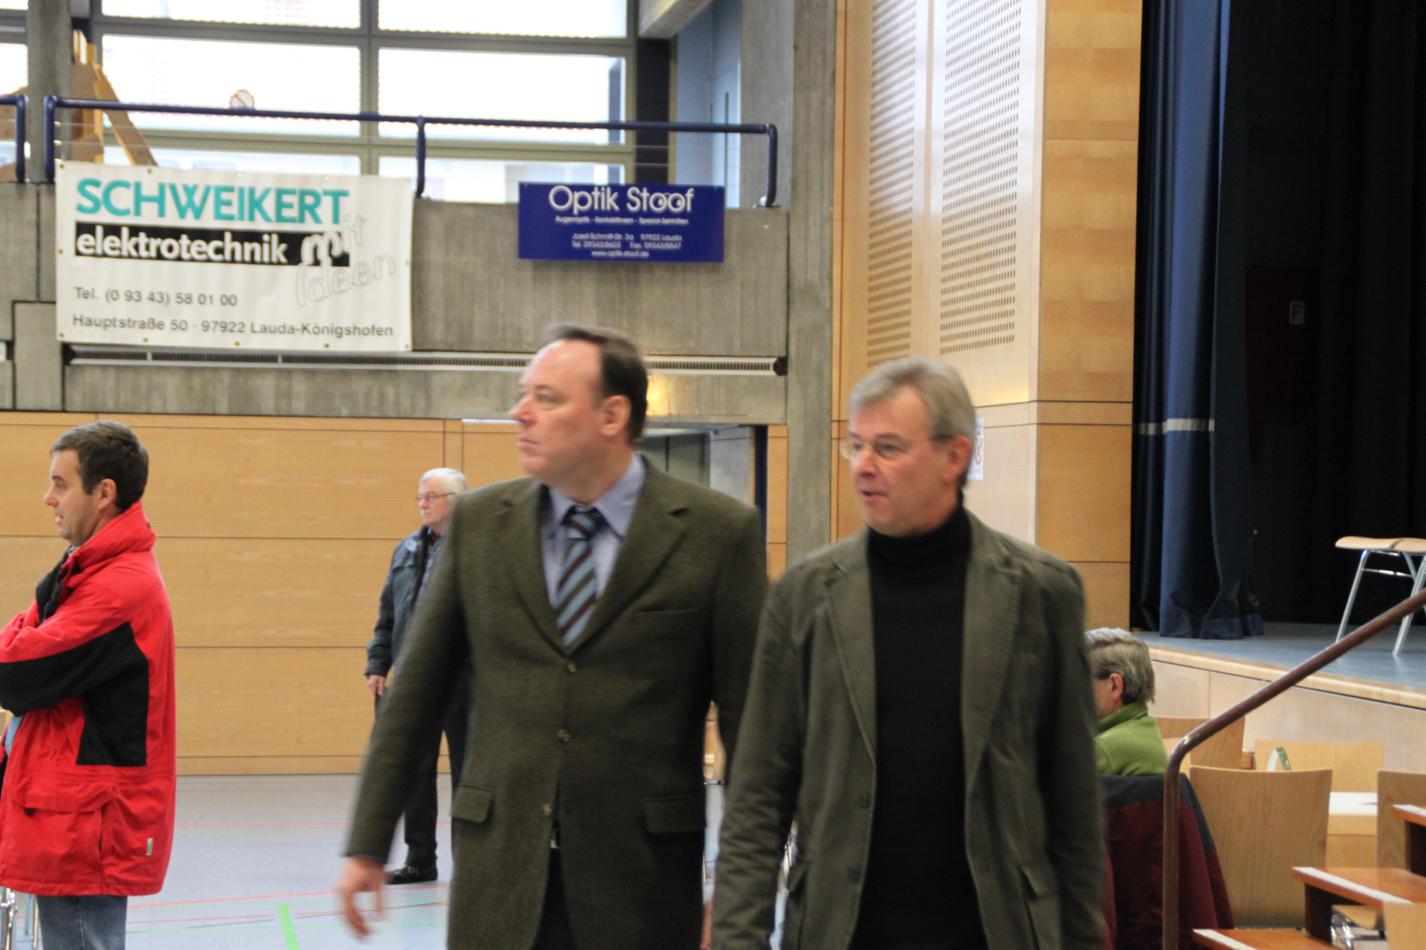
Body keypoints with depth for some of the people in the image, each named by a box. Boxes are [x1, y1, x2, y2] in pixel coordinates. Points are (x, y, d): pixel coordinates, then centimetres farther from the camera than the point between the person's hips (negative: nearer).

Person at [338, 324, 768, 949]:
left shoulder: (716, 532, -4)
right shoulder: (479, 522, 6)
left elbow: (747, 713, -3)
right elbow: (414, 693, 9)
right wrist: (367, 845, 8)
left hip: (640, 878, -2)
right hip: (498, 874, 3)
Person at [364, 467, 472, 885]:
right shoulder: (408, 548, 14)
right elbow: (388, 613, 18)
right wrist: (377, 664, 11)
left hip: (462, 678, -6)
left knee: (467, 770, 4)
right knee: (414, 771, 10)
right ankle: (419, 859, 19)